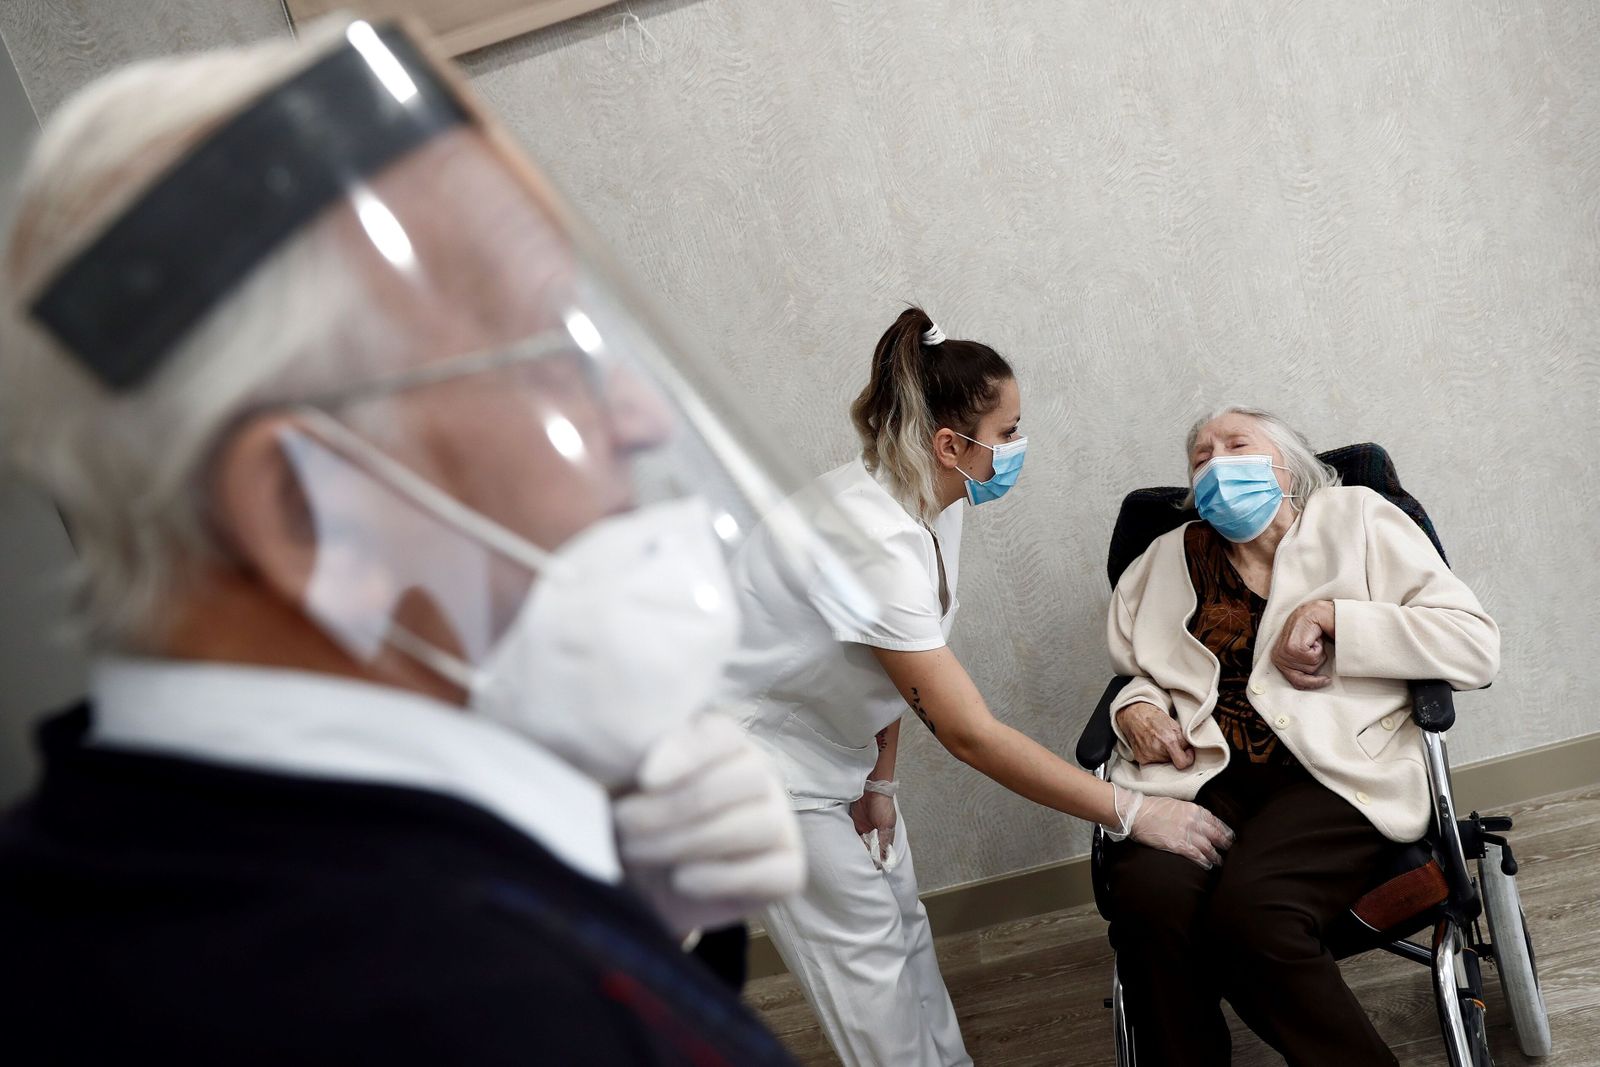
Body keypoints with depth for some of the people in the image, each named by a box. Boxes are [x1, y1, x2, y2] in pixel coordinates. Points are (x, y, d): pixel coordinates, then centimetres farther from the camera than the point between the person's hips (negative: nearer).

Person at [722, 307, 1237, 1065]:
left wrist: (879, 782, 3)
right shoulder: (875, 540, -36)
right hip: (760, 745, -8)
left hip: (830, 741, 9)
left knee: (901, 922, 13)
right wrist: (1131, 813, -31)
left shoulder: (931, 501, -8)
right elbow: (969, 734, -35)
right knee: (866, 945, 0)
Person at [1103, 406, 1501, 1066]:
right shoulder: (1168, 560, 23)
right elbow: (1136, 674, 33)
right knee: (1150, 900, -31)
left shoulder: (1354, 519, 15)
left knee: (1248, 907, -33)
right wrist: (1134, 708, 8)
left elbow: (1476, 646, 5)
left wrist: (1330, 616, -4)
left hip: (1337, 772, -2)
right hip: (1198, 773, 3)